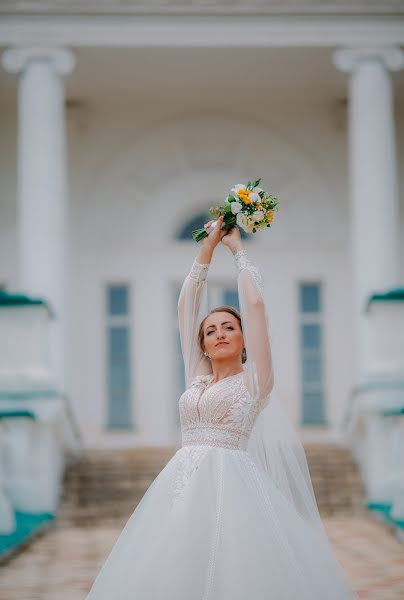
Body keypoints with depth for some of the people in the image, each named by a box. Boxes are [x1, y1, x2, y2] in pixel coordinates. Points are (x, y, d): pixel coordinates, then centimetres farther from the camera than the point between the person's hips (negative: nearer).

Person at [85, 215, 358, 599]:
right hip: (183, 486, 5)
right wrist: (208, 246, 24)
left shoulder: (253, 380, 6)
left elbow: (255, 303, 3)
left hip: (230, 486, -5)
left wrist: (237, 248, 14)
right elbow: (186, 305, 23)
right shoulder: (197, 379, 19)